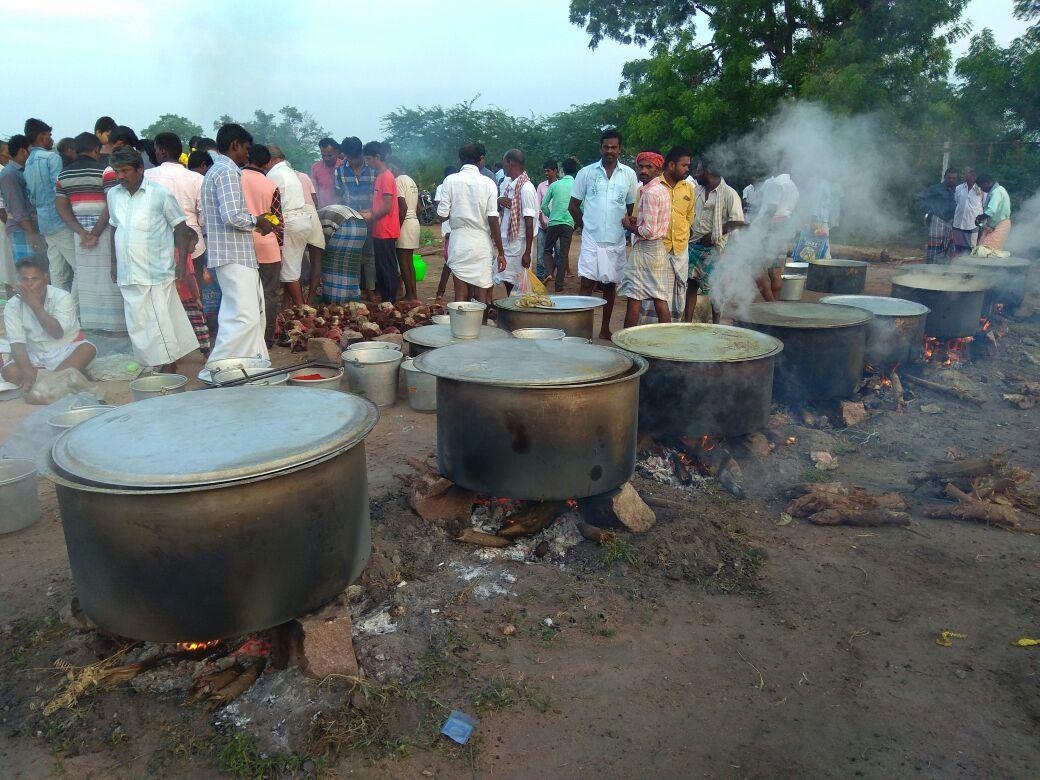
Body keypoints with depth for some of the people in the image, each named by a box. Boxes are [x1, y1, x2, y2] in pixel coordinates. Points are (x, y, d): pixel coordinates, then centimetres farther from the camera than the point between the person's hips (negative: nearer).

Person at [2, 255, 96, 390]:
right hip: (34, 357, 2)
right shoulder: (13, 306, -6)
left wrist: (35, 304, -28)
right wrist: (28, 372, -31)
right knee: (9, 372, -25)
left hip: (65, 352, -2)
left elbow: (57, 333, -22)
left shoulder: (62, 297, -12)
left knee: (87, 349, -32)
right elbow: (17, 343, -14)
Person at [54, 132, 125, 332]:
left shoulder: (64, 175, 8)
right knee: (109, 274, 0)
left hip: (81, 231, 5)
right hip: (104, 230, -5)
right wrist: (96, 233, -15)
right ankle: (114, 321, 5)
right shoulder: (104, 171, -9)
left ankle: (89, 320, 18)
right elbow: (111, 205, -18)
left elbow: (61, 206, 4)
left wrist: (81, 231, -3)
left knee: (85, 275, 12)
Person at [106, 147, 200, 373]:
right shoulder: (113, 195, 10)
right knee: (137, 324, 9)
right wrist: (114, 264, 18)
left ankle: (169, 367, 6)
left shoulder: (160, 193, -5)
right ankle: (151, 364, 20)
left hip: (156, 272, -5)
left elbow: (180, 227, -3)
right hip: (128, 274, 6)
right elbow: (115, 229, 19)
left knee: (161, 322, -4)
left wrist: (182, 261, -11)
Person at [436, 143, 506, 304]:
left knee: (461, 293, 7)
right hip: (481, 243, -1)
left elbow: (442, 215, -3)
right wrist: (501, 252, -3)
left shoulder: (450, 181, -3)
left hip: (459, 242, 1)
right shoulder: (488, 183, -5)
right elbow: (493, 219, -8)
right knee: (482, 295, 6)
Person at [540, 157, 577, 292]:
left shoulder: (554, 185, 1)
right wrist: (576, 220, 15)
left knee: (547, 250, 15)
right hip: (569, 224, 0)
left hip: (553, 223, 0)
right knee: (563, 254, 5)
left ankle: (548, 272, -10)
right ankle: (559, 286, 4)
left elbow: (544, 205, 2)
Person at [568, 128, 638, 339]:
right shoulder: (587, 172, 2)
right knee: (587, 283, -5)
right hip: (591, 239, -2)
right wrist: (584, 226, 6)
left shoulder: (629, 175, 6)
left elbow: (632, 207, 15)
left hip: (616, 240, 2)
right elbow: (573, 205, 8)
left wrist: (627, 226, 7)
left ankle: (605, 329, 18)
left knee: (610, 285, 9)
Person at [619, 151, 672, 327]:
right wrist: (637, 221, 11)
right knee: (660, 300, 7)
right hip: (660, 249, 9)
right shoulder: (663, 190, 15)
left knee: (634, 299, -4)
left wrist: (629, 226, -4)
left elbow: (649, 231, -19)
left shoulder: (650, 193, -15)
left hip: (645, 250, -9)